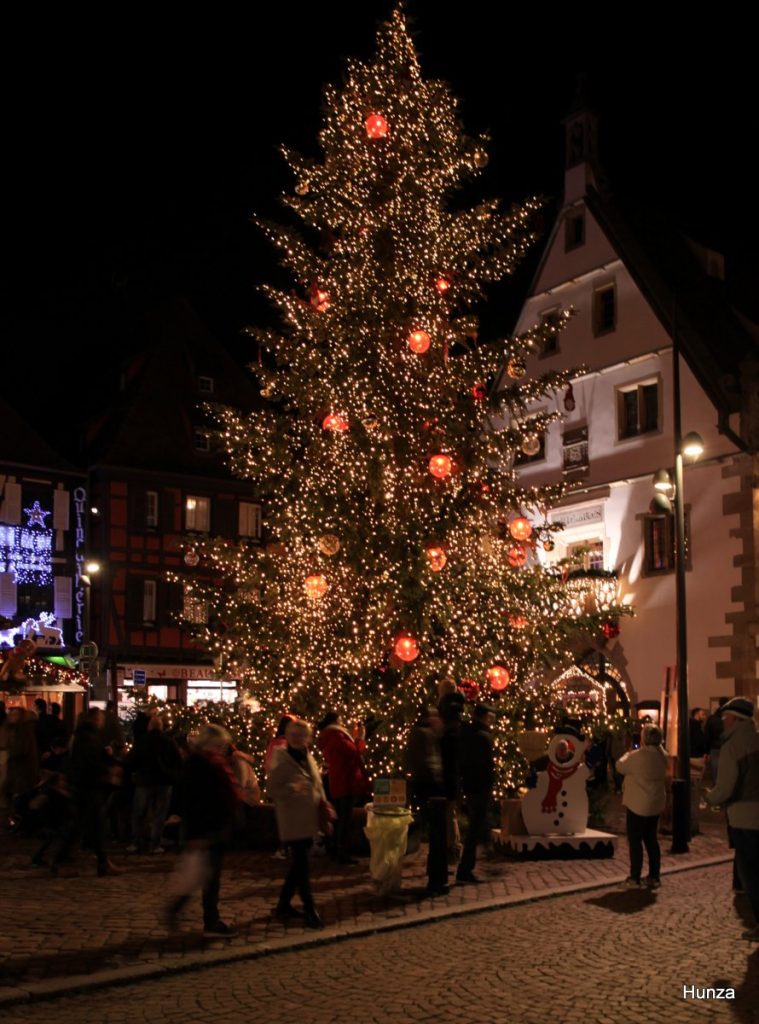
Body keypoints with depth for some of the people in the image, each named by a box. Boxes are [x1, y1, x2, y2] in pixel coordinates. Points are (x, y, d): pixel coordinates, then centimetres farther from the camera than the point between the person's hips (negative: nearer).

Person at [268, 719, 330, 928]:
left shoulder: (308, 758, 10)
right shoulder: (280, 760, -11)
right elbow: (272, 789, -15)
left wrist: (323, 805, 10)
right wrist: (291, 789, -31)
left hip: (309, 821, 8)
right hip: (292, 822, -8)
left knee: (298, 864, 15)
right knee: (301, 866, -6)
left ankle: (283, 905, 28)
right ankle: (310, 911, 0)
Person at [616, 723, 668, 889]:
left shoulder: (638, 755, -22)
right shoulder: (662, 754, 2)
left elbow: (621, 767, -8)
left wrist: (627, 754, 9)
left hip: (638, 804, -7)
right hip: (656, 804, 7)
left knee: (635, 840, 2)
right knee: (651, 839, 16)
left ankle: (635, 878, 4)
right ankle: (654, 877, 19)